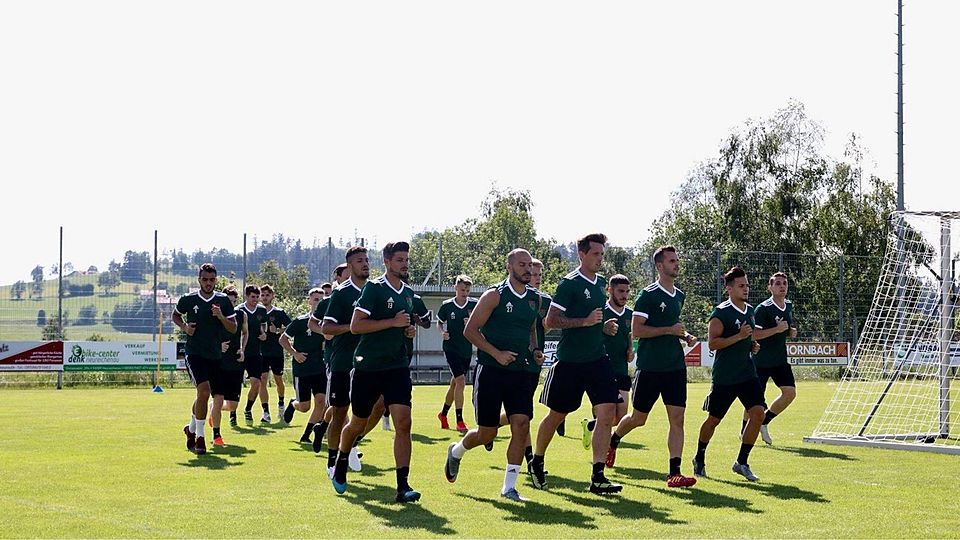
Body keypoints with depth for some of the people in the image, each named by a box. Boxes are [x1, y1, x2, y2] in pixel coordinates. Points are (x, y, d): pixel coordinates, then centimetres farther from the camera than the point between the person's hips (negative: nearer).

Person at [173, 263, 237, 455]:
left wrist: (221, 317, -15)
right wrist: (184, 327, -2)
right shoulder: (188, 300, -2)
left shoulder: (223, 301, 2)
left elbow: (233, 328, 3)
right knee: (204, 391, -20)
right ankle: (199, 438, -11)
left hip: (215, 355, 4)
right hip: (194, 353, -4)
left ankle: (191, 429, 39)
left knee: (203, 395, 15)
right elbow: (176, 315, 17)